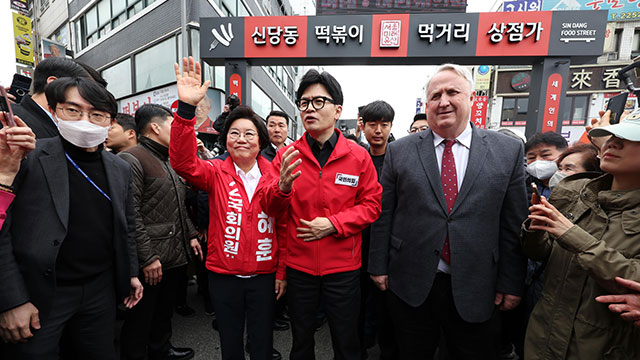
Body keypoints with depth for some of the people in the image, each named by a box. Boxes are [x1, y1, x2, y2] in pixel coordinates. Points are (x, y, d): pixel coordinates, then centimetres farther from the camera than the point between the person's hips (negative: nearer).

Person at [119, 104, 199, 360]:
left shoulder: (168, 161, 16)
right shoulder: (132, 159, -13)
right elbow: (131, 214, -20)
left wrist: (190, 235, 14)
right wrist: (148, 257, -20)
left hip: (176, 256, 9)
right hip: (151, 261, -9)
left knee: (165, 311, 23)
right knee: (141, 319, 9)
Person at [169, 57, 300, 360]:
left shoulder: (274, 176, -7)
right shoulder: (217, 173, -6)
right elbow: (183, 162, -23)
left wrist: (282, 272, -16)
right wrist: (187, 108, -34)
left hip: (264, 274, 0)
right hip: (224, 274, 1)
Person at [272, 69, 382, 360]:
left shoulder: (358, 156, -6)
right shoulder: (285, 155, -4)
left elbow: (371, 205, -5)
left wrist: (333, 224, -15)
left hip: (343, 265, -1)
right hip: (298, 263, 1)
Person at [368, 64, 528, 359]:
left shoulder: (508, 151, 0)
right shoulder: (399, 151, -1)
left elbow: (513, 223, 1)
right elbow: (383, 215, 0)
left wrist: (511, 283, 2)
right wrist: (379, 267, 0)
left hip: (475, 290, 1)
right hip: (410, 285, 0)